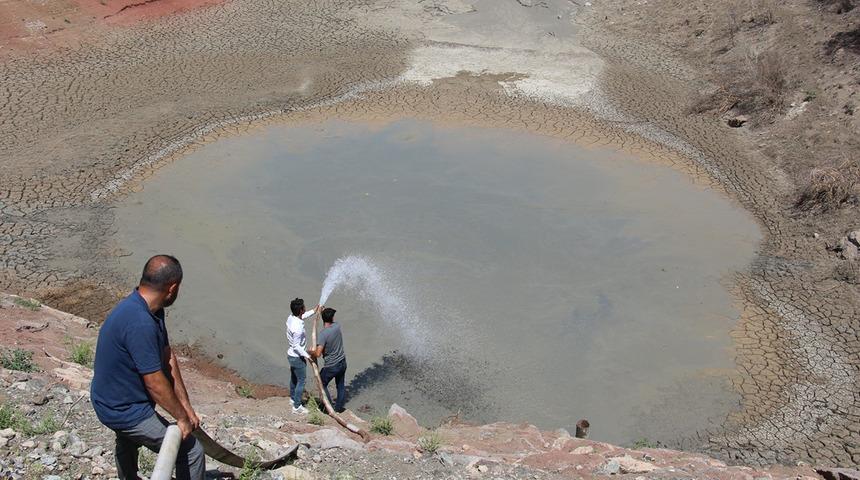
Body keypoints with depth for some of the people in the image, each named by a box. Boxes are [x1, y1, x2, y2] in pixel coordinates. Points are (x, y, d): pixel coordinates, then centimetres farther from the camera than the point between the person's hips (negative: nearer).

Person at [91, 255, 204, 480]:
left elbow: (168, 357, 0)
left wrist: (186, 406, 3)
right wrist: (181, 417, -16)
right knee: (191, 451, -5)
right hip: (126, 413, -10)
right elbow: (155, 384, -30)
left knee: (127, 439, 39)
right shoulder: (140, 323, -35)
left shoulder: (151, 310, -4)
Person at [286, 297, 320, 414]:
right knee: (301, 381, 6)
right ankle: (297, 407, 16)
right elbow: (296, 346, -28)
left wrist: (314, 311, 23)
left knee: (294, 378, 26)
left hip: (291, 355, 9)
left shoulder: (291, 318, -7)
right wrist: (307, 356, -19)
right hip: (298, 357, -9)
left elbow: (301, 317, 19)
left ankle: (293, 398, 45)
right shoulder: (298, 328, -34)